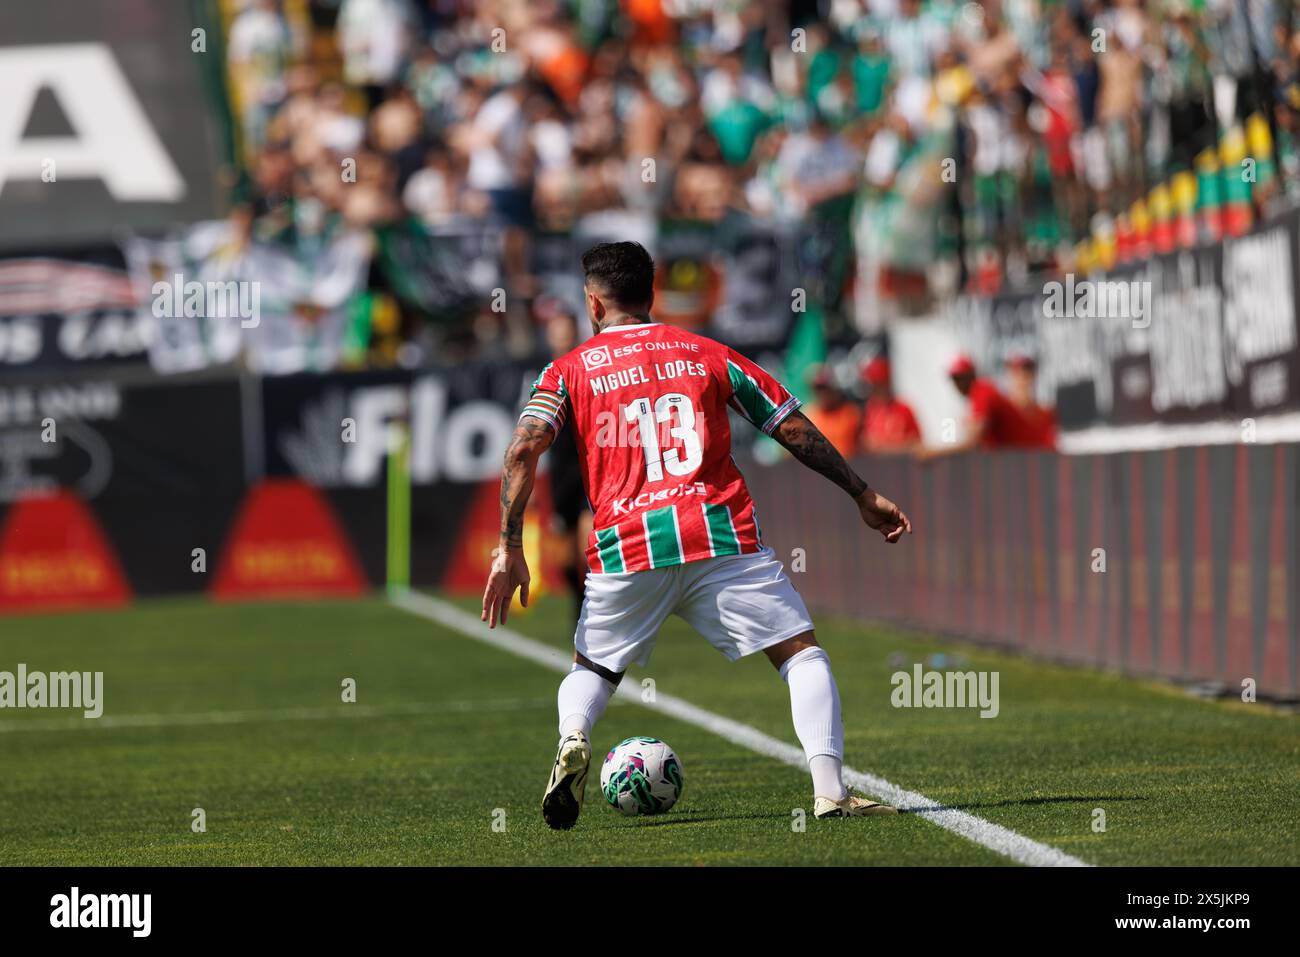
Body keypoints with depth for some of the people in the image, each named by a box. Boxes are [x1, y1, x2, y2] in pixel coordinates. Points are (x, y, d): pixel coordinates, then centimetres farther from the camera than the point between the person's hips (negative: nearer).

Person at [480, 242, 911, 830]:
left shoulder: (570, 370, 13)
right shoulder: (709, 355, 16)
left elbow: (523, 450, -1)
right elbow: (796, 431, 16)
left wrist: (510, 550, 0)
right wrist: (864, 497, 24)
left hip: (624, 548, 1)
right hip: (721, 535, -1)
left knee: (592, 670, 22)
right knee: (801, 650, 6)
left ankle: (572, 739, -10)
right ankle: (829, 789, -11)